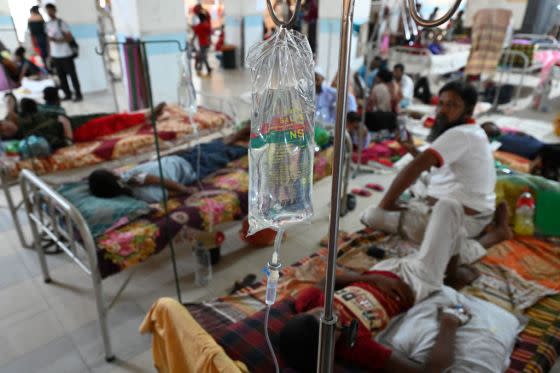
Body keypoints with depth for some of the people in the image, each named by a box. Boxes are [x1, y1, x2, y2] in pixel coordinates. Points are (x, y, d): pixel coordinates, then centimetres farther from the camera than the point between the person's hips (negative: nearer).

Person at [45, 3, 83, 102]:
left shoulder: (62, 23, -6)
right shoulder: (48, 24, 11)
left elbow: (70, 38, -10)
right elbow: (49, 39, 14)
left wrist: (58, 40, -23)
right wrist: (49, 54, 11)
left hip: (66, 54, -6)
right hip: (55, 55, 6)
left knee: (72, 75, 0)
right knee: (61, 76, 8)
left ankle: (78, 95, 7)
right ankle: (67, 94, 16)